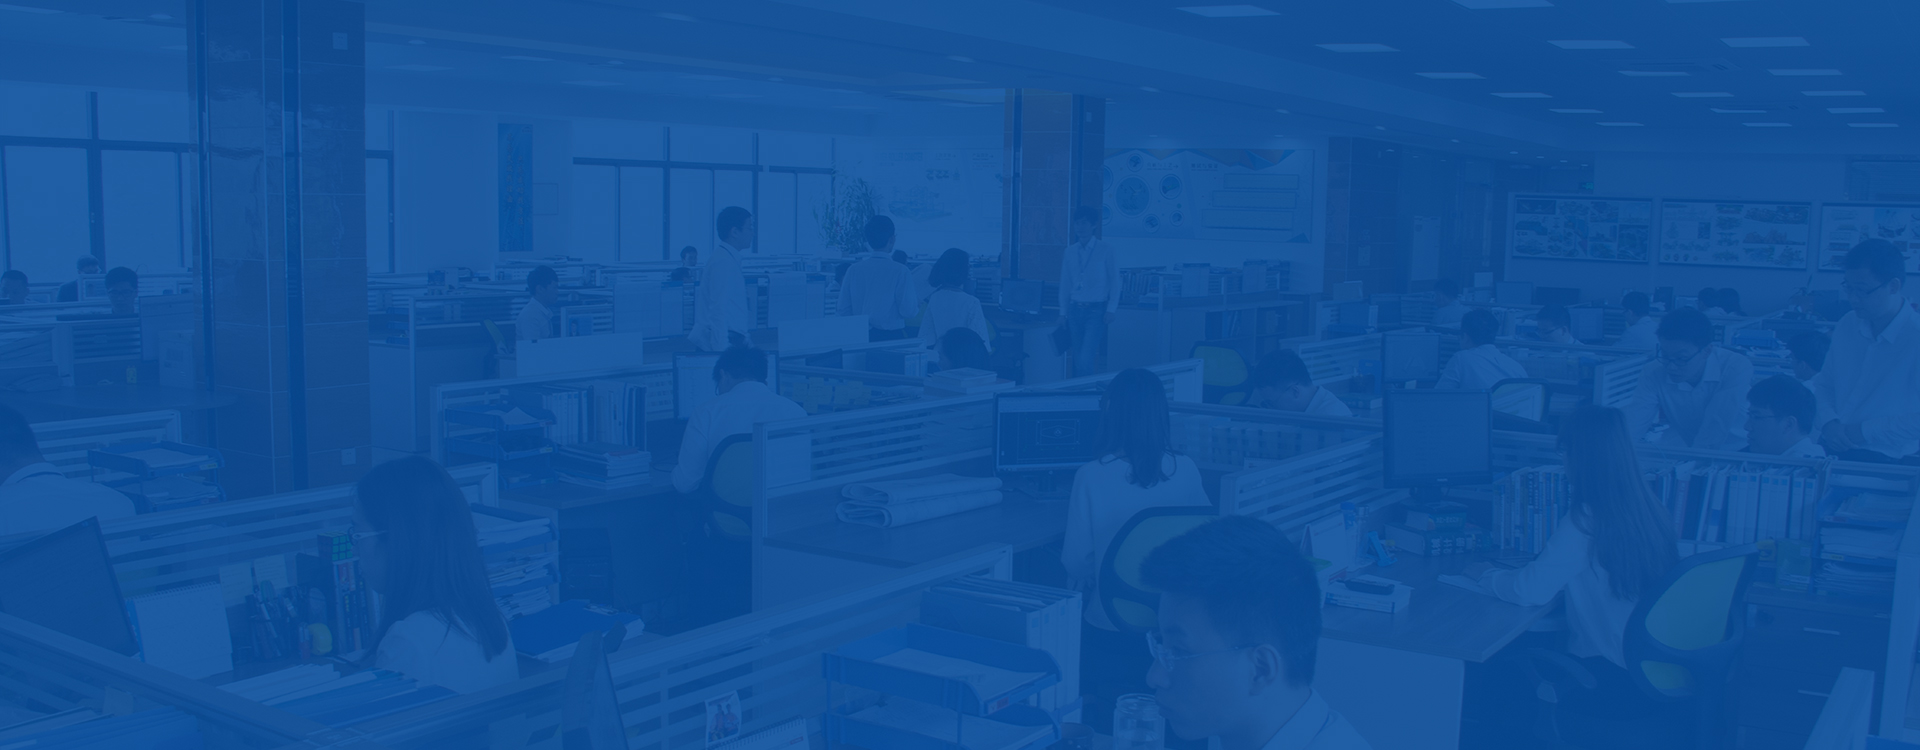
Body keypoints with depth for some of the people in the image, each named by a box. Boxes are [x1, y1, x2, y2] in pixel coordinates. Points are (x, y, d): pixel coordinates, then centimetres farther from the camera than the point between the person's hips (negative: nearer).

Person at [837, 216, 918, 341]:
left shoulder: (853, 270, -1)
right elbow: (908, 311, -11)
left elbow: (844, 309, 2)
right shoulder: (900, 271, -11)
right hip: (891, 336, -4)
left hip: (860, 336, 4)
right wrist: (916, 303, 12)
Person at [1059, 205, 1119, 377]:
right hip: (1075, 309, 4)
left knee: (1087, 358, -16)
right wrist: (1063, 312, 9)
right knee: (1078, 358, 6)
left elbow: (1115, 281, -2)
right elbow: (1065, 283, 13)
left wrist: (1111, 309, -8)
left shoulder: (1105, 250, -3)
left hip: (1096, 310, -4)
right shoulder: (1070, 252, 9)